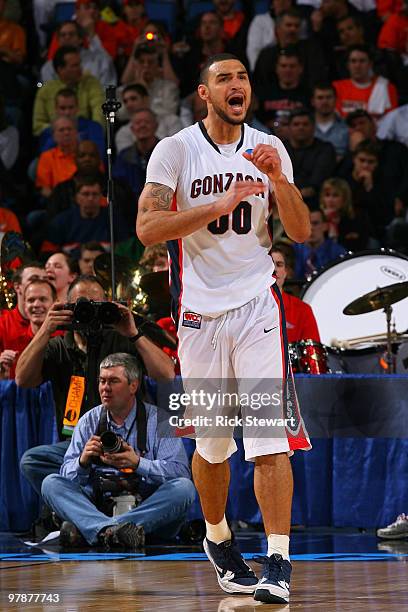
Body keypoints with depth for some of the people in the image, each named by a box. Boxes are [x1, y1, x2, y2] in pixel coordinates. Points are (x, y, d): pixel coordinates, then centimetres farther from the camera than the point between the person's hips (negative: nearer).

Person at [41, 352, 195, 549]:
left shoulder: (158, 420, 2)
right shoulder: (89, 421, 12)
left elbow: (179, 471, -11)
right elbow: (67, 473, 6)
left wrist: (137, 463, -26)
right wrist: (82, 461, -17)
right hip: (97, 506, 2)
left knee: (184, 487, -29)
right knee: (51, 483, -16)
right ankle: (109, 529, -45)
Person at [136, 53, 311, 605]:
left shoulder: (269, 150, 6)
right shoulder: (175, 150, -2)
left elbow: (301, 233, 2)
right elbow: (148, 228, -14)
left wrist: (278, 178, -14)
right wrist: (223, 203, -20)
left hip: (257, 305, 0)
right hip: (200, 310, 0)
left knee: (270, 439, -13)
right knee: (212, 445, 11)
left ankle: (278, 564, -15)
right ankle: (218, 540, 35)